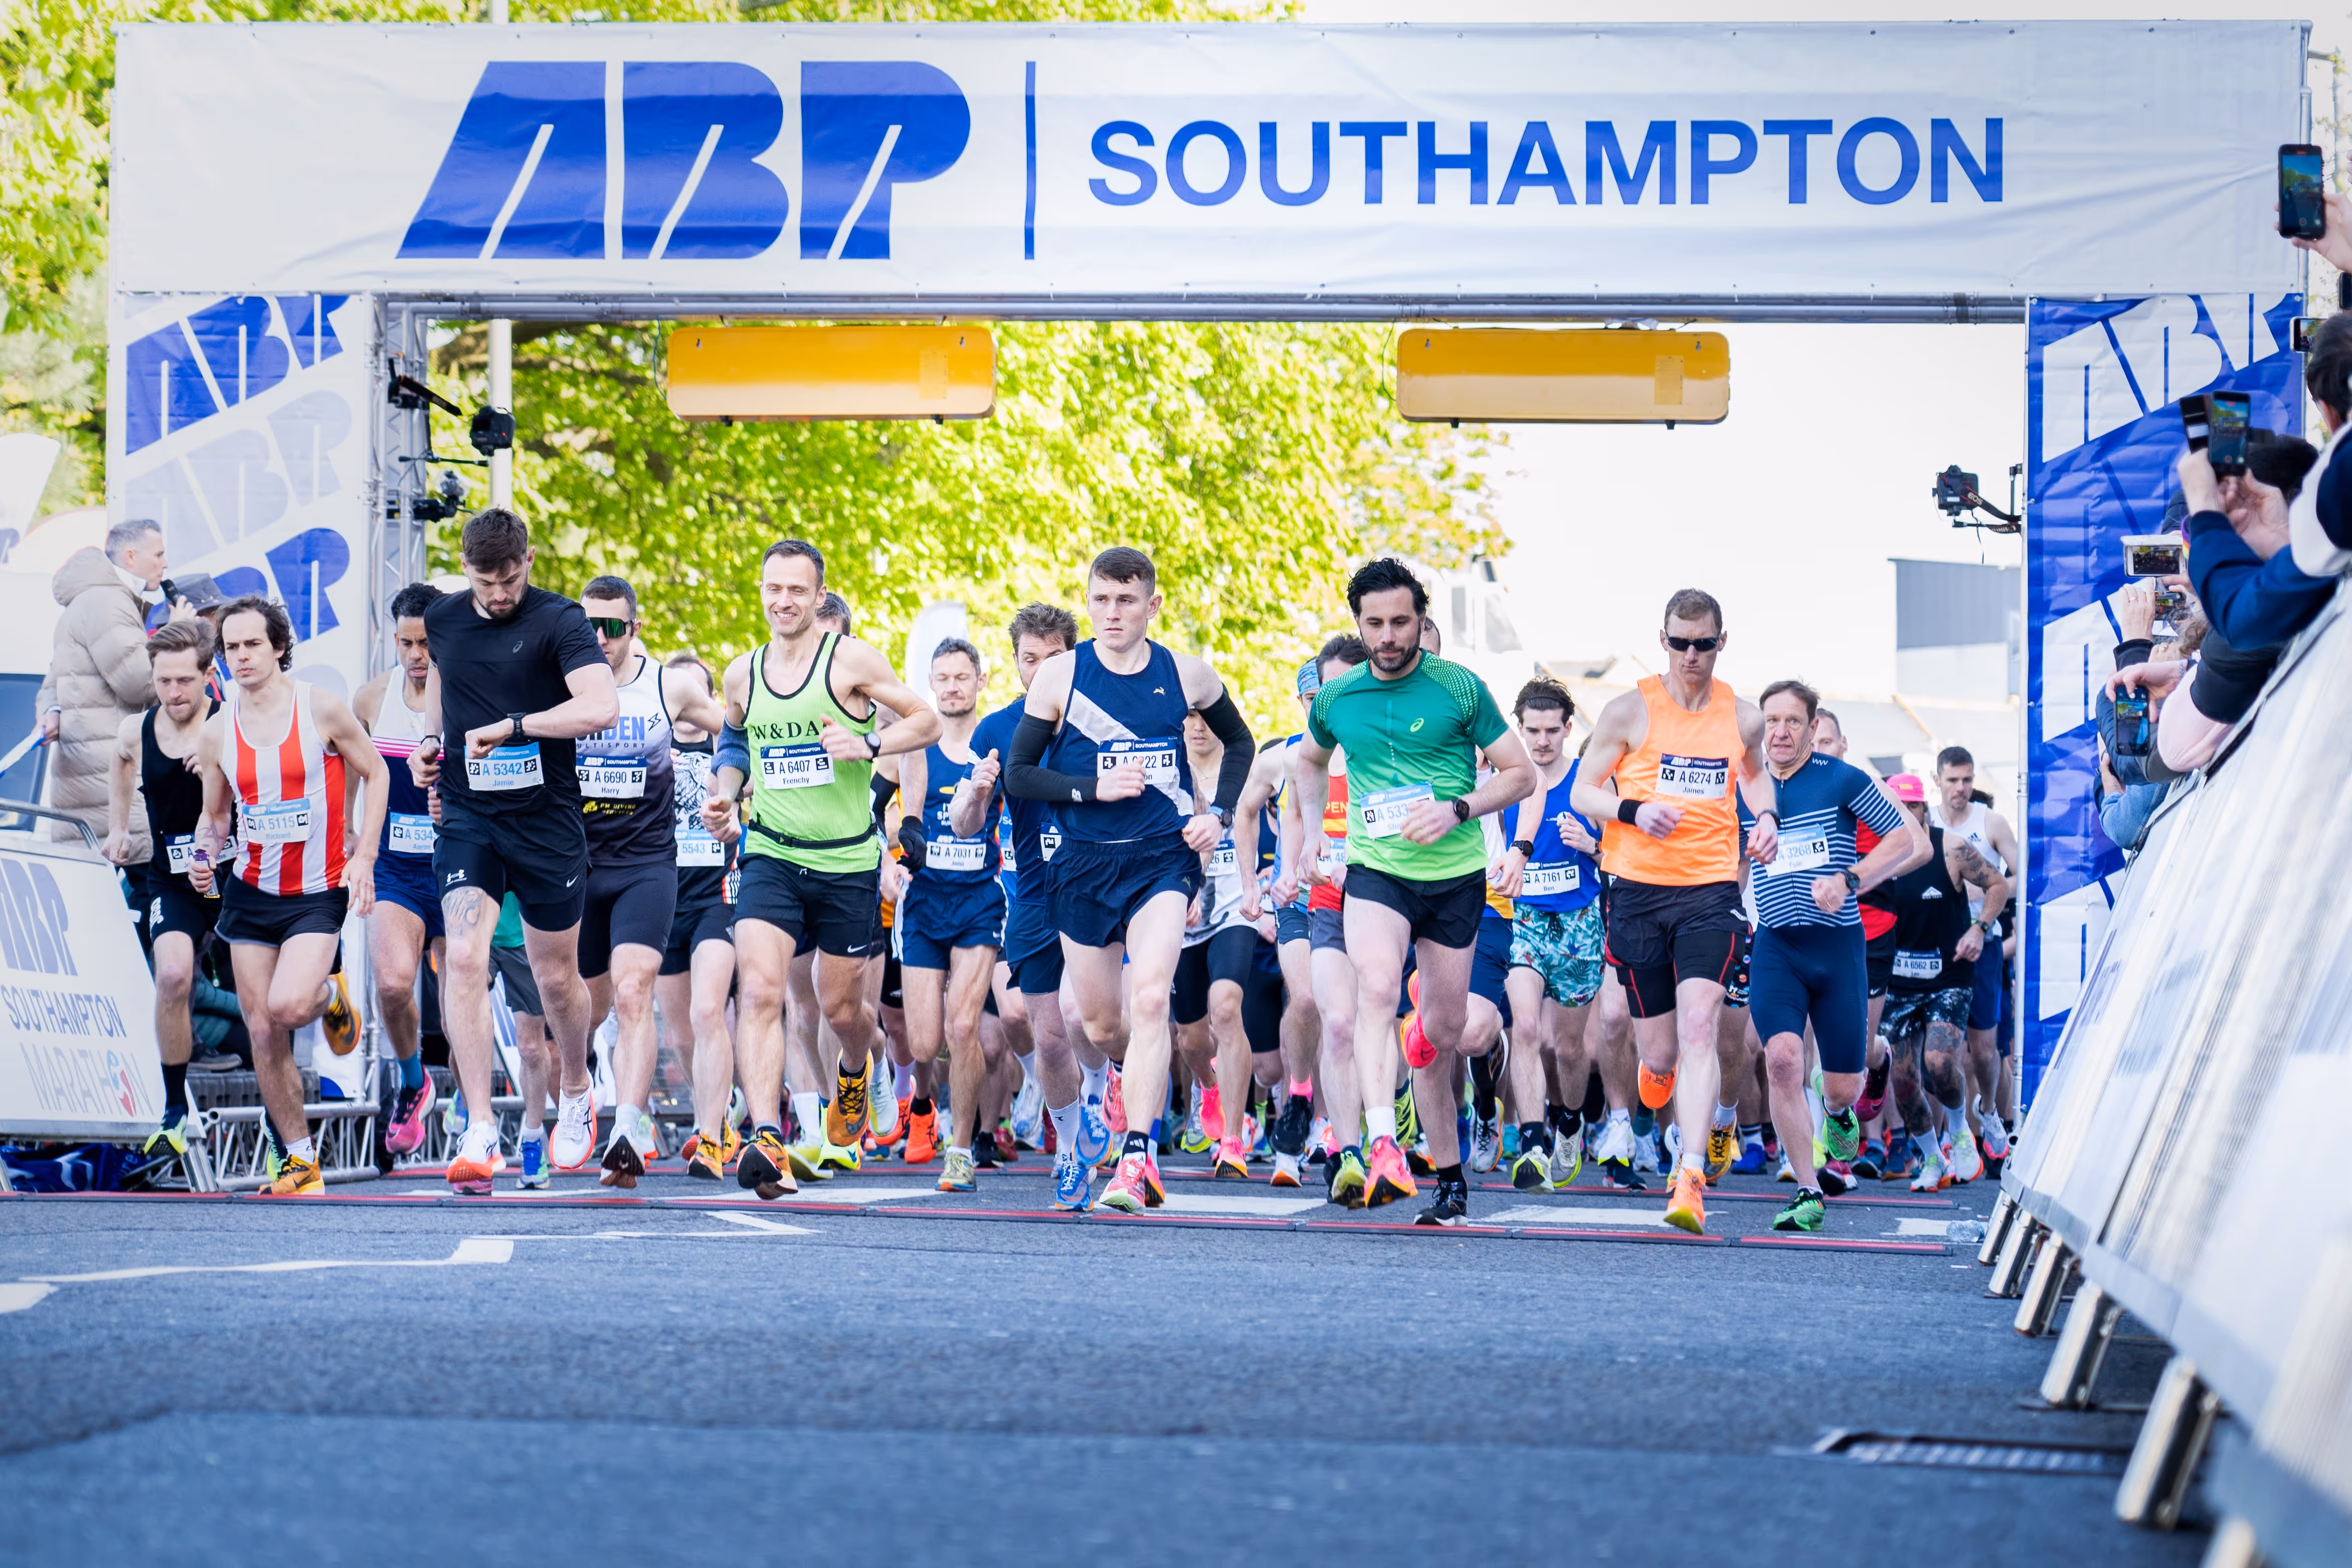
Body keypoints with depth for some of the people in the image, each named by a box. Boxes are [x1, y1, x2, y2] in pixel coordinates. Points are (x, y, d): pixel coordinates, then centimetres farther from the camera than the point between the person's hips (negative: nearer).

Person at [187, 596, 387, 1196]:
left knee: (287, 1006, -24)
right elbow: (215, 816, 13)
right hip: (250, 893, 4)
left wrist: (363, 857, -7)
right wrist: (204, 853, -9)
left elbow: (374, 773, 1)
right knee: (262, 1031, 2)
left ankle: (331, 995, 14)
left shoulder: (321, 710, -9)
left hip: (320, 892, -4)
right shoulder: (216, 733, 1)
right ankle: (301, 1159, 15)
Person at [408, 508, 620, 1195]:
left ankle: (575, 1092, 40)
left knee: (555, 976, 10)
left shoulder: (558, 621, -9)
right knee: (464, 959, -16)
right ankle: (480, 1135, -18)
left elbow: (601, 707, -23)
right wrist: (432, 739, 11)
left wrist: (511, 726, -24)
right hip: (467, 820, 3)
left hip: (546, 822, -3)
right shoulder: (442, 620, 6)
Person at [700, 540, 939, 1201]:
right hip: (771, 856, 2)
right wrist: (723, 794, 7)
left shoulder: (852, 660, -6)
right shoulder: (741, 675, 7)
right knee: (759, 991, -19)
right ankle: (767, 1140, -27)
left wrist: (869, 745, -20)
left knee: (841, 1005, 11)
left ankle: (855, 1071, 48)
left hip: (848, 861, -2)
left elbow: (927, 722, -3)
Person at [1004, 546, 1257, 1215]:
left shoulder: (1186, 676, 2)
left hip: (1163, 858, -1)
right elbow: (1018, 775, -1)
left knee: (1149, 1000, -21)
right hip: (1085, 863, 1)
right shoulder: (1060, 677, -2)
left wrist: (1220, 815, 6)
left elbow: (1239, 742, 20)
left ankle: (1137, 1157, -24)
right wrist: (1094, 789, -14)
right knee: (1100, 1025, 8)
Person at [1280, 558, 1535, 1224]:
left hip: (1455, 875, 0)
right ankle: (1383, 1148, -42)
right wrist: (1297, 843, 19)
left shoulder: (1460, 689, -3)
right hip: (1375, 870, 0)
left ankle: (1448, 1172, 26)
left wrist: (1457, 810, -14)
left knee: (1444, 1029, 7)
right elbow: (1310, 761, 28)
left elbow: (1520, 773, 1)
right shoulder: (1335, 699, 5)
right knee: (1377, 988, -28)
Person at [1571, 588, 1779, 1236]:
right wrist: (1634, 811, -16)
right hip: (1639, 890, 0)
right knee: (1660, 1049, 4)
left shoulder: (1743, 718, 7)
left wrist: (1766, 817, 8)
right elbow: (1582, 793, 4)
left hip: (1711, 890, 0)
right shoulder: (1629, 711, 0)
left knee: (1698, 1026, -18)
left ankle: (1690, 1182, -23)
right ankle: (1657, 1065, 46)